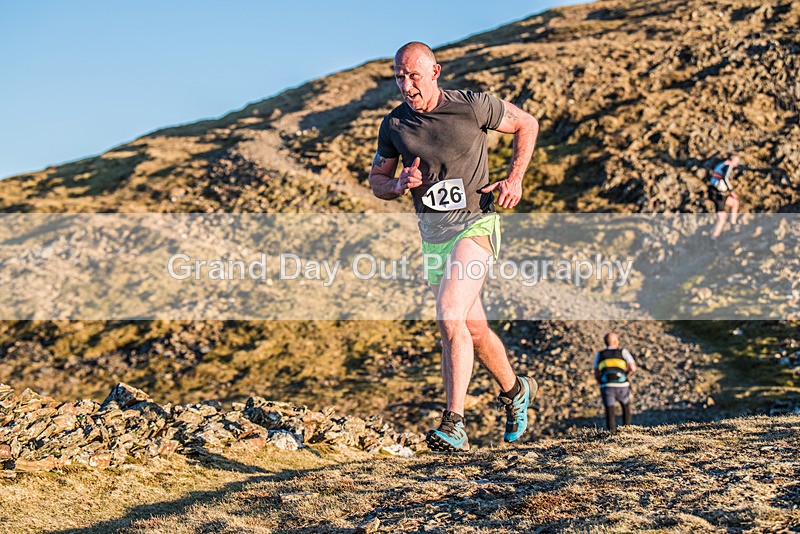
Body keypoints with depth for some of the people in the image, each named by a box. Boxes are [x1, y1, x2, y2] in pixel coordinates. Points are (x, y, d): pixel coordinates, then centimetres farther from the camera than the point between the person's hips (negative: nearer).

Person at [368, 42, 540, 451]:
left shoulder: (473, 106, -9)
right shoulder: (394, 125, 1)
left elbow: (526, 124, 6)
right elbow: (376, 181, 11)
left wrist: (515, 178, -4)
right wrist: (399, 185, -12)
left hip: (474, 223, -5)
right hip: (432, 231, 5)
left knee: (449, 316, -23)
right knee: (472, 328, 15)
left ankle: (453, 425, -22)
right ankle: (515, 391, 40)